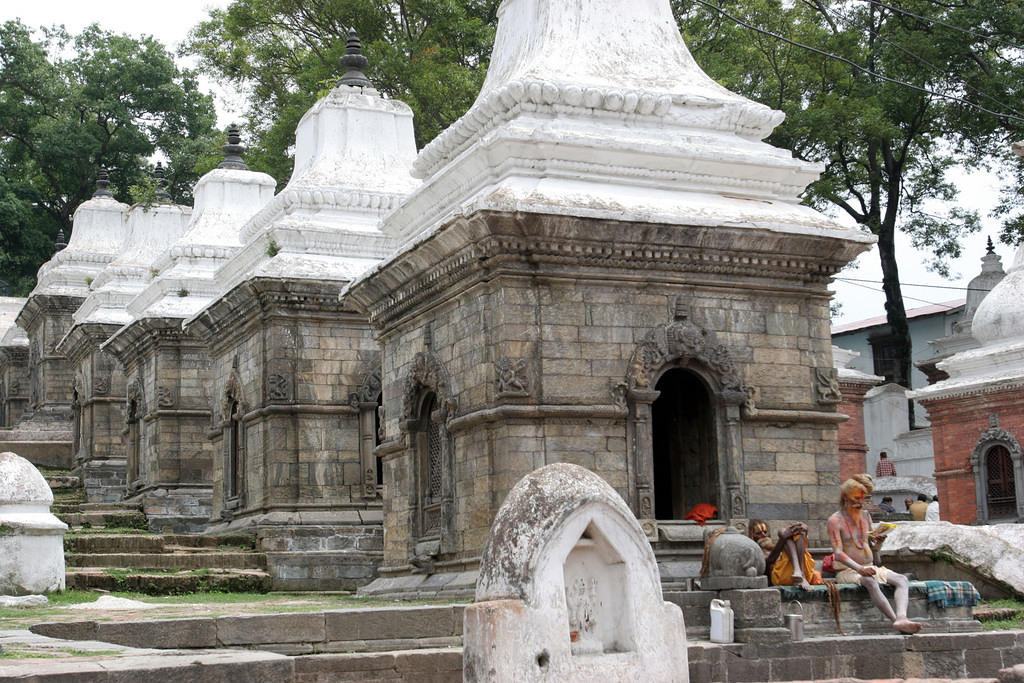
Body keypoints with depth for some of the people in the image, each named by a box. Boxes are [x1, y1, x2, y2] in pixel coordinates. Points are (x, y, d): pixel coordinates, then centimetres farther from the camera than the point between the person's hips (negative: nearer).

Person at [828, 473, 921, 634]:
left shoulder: (866, 515, 14)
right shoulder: (835, 520, -5)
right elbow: (838, 553, -15)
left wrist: (877, 542, -4)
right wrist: (859, 568, -30)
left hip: (869, 568, 6)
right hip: (847, 571, -6)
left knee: (902, 580, -18)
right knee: (871, 582, -38)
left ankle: (902, 618, -45)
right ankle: (896, 620, -46)